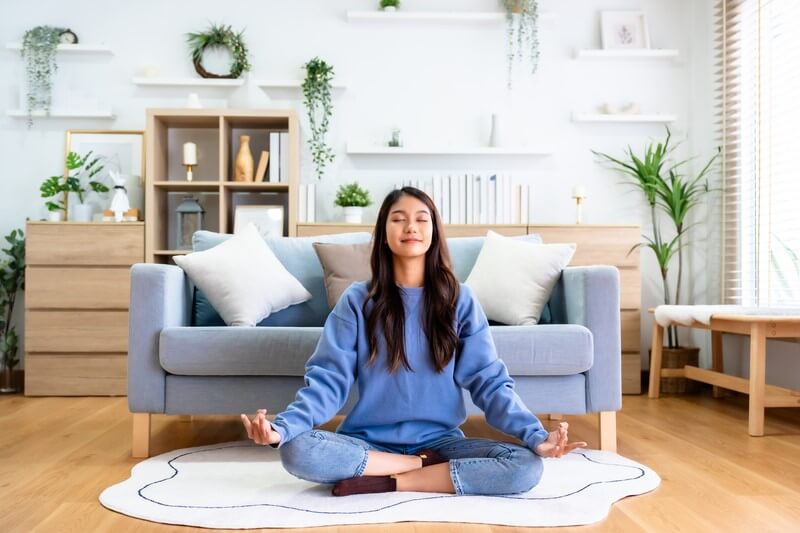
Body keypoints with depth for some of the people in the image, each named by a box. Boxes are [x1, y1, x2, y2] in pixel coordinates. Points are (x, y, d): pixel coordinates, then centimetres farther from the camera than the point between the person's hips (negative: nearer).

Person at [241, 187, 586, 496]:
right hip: (369, 442, 0)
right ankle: (427, 468, -15)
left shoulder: (459, 300, 1)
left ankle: (384, 482, -19)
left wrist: (535, 437, -19)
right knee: (296, 451, -29)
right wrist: (282, 428, -25)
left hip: (439, 441, 1)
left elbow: (489, 381, -3)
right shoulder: (357, 301, 0)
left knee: (526, 465, -24)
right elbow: (327, 379, -6)